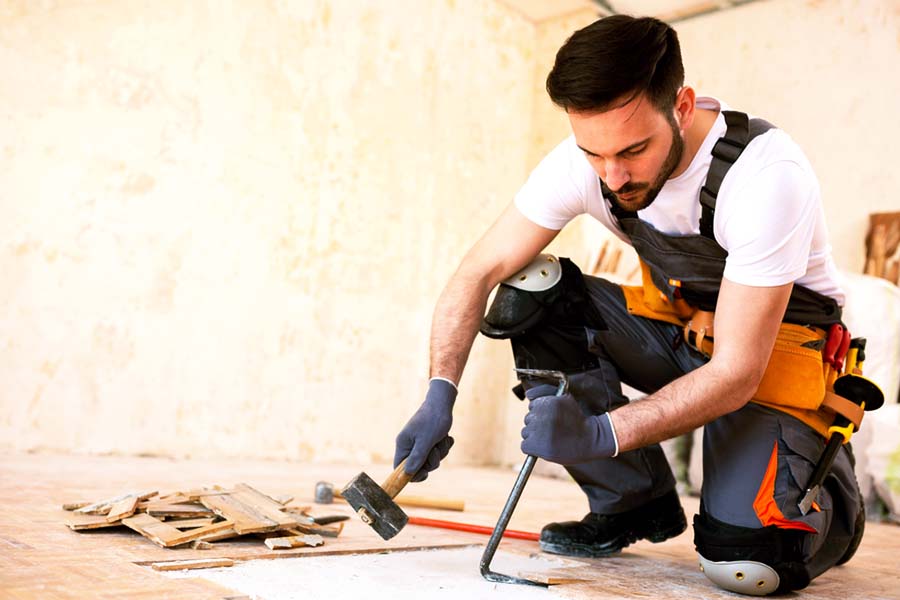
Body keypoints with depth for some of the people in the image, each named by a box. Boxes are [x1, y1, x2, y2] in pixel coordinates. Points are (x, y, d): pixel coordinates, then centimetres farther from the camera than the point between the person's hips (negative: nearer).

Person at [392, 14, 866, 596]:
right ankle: (636, 504, -5)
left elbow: (736, 374, -30)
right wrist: (439, 395, -28)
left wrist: (603, 434, -40)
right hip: (676, 324, 5)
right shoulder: (582, 161, -17)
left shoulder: (767, 176, -31)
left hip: (778, 346, -5)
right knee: (530, 296, -19)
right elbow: (479, 272, -14)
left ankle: (831, 484, 12)